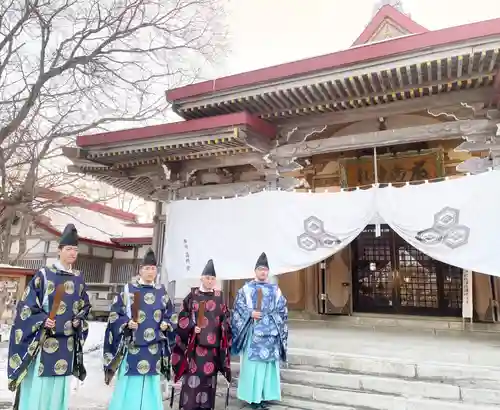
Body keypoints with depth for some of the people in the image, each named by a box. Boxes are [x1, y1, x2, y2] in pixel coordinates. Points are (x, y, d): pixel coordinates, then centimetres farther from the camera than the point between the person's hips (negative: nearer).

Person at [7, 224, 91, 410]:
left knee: (59, 388, 12)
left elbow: (85, 306, 16)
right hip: (43, 340, -4)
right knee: (37, 387, 1)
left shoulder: (79, 279, 7)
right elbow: (26, 306, -7)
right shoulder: (43, 275, -7)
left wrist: (79, 321, -1)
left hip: (67, 343, 4)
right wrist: (43, 320, -20)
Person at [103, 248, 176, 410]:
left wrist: (166, 324, -4)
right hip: (132, 346, -3)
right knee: (130, 385, 3)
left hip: (154, 348, 3)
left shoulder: (162, 292, 7)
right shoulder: (128, 289, -2)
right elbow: (115, 314, -1)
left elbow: (170, 315, 14)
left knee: (150, 385, 12)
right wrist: (127, 323, -17)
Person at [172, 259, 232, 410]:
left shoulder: (219, 297, 9)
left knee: (209, 375, 8)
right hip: (194, 343, -2)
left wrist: (224, 332, -1)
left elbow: (225, 318, 12)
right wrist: (192, 327, -14)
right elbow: (183, 316, 1)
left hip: (212, 343, 3)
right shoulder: (192, 295, 1)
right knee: (193, 375, -4)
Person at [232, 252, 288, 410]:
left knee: (269, 363, 5)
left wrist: (271, 318, -4)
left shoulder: (275, 290, 10)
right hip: (253, 332, -2)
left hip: (270, 332, 3)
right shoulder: (246, 289, 3)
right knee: (252, 362, -2)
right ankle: (253, 395, 9)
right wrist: (250, 313, -15)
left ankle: (266, 395, 15)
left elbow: (282, 310, 10)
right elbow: (238, 307, -1)